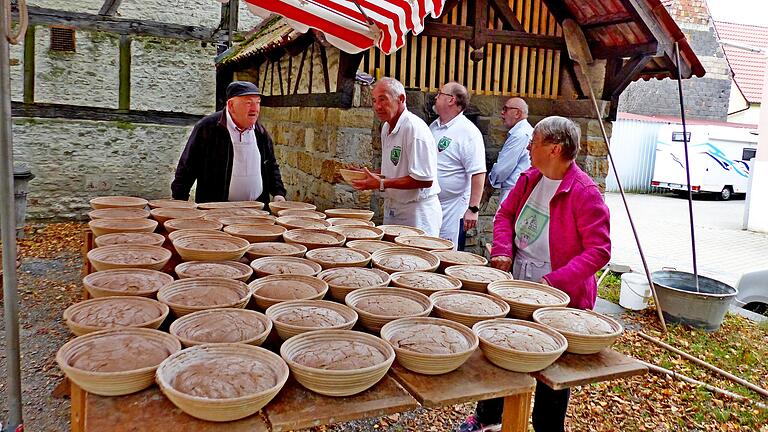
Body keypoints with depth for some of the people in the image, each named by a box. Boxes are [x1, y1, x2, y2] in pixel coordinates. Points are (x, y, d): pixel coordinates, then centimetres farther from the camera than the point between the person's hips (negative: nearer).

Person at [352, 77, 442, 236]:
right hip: (392, 210, 9)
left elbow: (425, 180, -25)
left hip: (417, 213, -9)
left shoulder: (415, 128, -20)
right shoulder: (386, 128, 9)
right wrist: (372, 176, 3)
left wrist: (382, 184, -22)